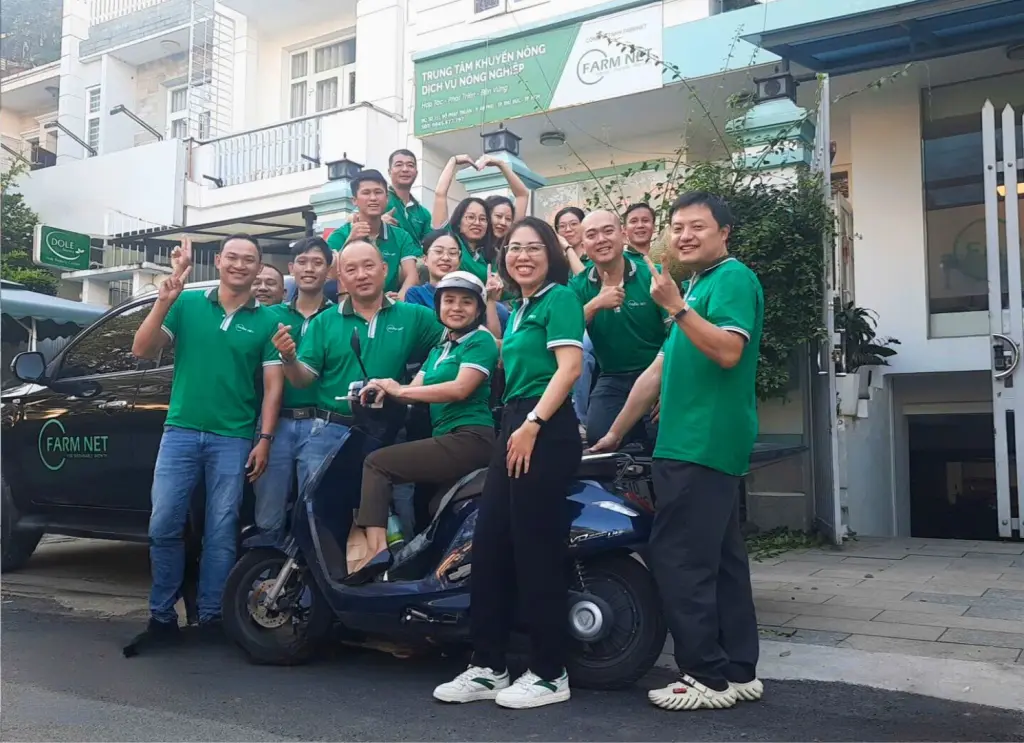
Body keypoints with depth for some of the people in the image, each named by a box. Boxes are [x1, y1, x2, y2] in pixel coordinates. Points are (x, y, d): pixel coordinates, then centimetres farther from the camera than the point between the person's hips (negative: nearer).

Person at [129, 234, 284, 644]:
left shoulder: (267, 320, 4)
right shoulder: (187, 303, 6)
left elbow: (273, 385, 3)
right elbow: (142, 350, 1)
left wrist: (265, 439, -4)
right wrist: (164, 300, -11)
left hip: (234, 438, -1)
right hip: (180, 431, 1)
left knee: (221, 531, 4)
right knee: (163, 525, 0)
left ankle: (211, 615, 16)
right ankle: (161, 614, 14)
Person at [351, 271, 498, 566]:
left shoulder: (481, 341, -3)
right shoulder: (438, 350, 23)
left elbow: (461, 388, -18)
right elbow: (414, 391, 11)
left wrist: (400, 389, -15)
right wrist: (385, 390, -12)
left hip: (469, 439, -9)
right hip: (445, 439, 9)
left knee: (376, 464, -14)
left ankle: (377, 549, -22)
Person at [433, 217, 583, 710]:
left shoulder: (559, 298, -4)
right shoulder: (519, 307, 21)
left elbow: (569, 366, -17)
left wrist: (532, 424, -20)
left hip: (545, 430, -9)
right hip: (514, 426, 9)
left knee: (536, 548, -5)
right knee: (489, 545, 7)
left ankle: (549, 674, 7)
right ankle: (487, 666, 17)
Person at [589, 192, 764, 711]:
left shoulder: (733, 278, -5)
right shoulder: (698, 287, 24)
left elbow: (729, 352, -22)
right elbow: (659, 371, 24)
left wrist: (676, 307, -23)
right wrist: (614, 435, 24)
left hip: (704, 445, -10)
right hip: (698, 445, 10)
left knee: (679, 559, -9)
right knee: (720, 560, 11)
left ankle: (707, 676, 0)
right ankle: (739, 671, 18)